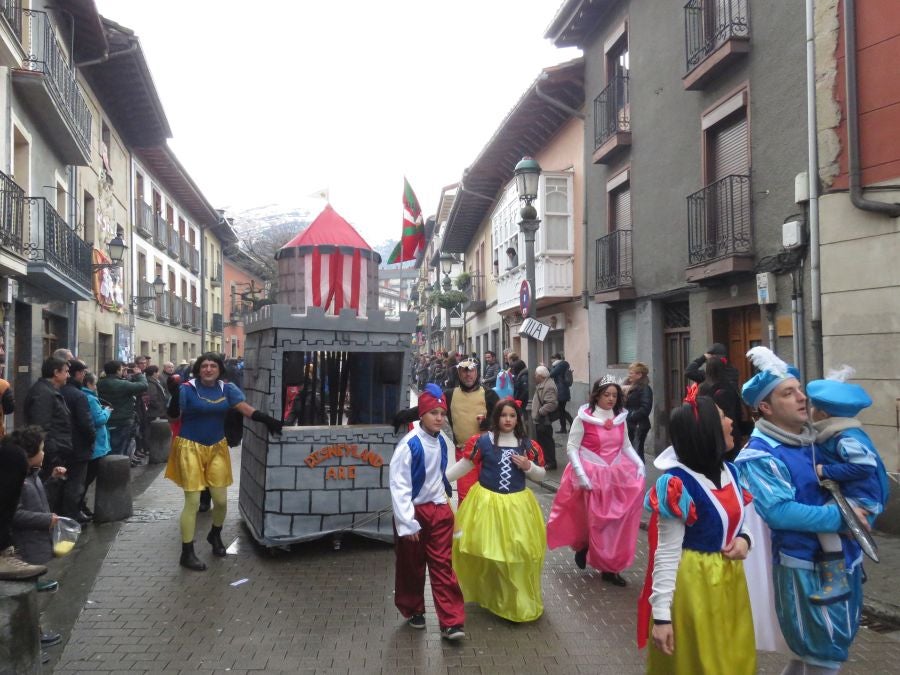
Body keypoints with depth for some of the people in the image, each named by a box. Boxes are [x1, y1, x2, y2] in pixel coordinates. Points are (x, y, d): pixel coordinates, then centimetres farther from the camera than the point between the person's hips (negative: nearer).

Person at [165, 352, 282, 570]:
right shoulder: (187, 388, -8)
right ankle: (187, 553, 12)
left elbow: (245, 408, -7)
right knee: (192, 502, -1)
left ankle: (215, 535, 39)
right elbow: (173, 416, -13)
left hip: (217, 447, 4)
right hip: (191, 448, -4)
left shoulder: (227, 389, 2)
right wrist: (174, 393, -27)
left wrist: (267, 419, -21)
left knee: (221, 499, 8)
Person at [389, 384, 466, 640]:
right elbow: (398, 485, -20)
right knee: (411, 567, 15)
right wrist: (407, 522, -20)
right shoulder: (409, 444, -21)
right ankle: (413, 611, 36)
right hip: (415, 512, -4)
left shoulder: (443, 441, -2)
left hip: (439, 510, 4)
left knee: (443, 565, 4)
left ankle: (451, 622, 9)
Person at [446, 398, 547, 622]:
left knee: (518, 554, 3)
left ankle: (519, 602, 21)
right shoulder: (482, 441, -5)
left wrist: (528, 467, -12)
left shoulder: (528, 445, 1)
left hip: (517, 505, 1)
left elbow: (541, 476, 8)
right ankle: (487, 594, 28)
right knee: (484, 551, 4)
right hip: (487, 503, -1)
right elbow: (464, 465, -2)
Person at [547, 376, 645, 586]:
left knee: (616, 522, 3)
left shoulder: (620, 418, 4)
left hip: (617, 474, 4)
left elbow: (626, 446, 14)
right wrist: (581, 474, -19)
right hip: (592, 475, -4)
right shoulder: (583, 417, -10)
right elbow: (572, 448, -10)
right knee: (596, 521, 3)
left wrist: (639, 463, -3)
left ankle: (610, 566, 17)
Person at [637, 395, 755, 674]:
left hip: (730, 580, 7)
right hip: (694, 584, -7)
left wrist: (744, 539, -7)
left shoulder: (730, 471, 1)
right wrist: (661, 614, -21)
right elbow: (667, 554, -20)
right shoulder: (678, 484, -22)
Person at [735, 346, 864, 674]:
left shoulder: (813, 437, 5)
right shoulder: (760, 456, -20)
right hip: (806, 564, -8)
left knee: (836, 642, 23)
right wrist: (840, 516, -23)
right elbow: (779, 512, -30)